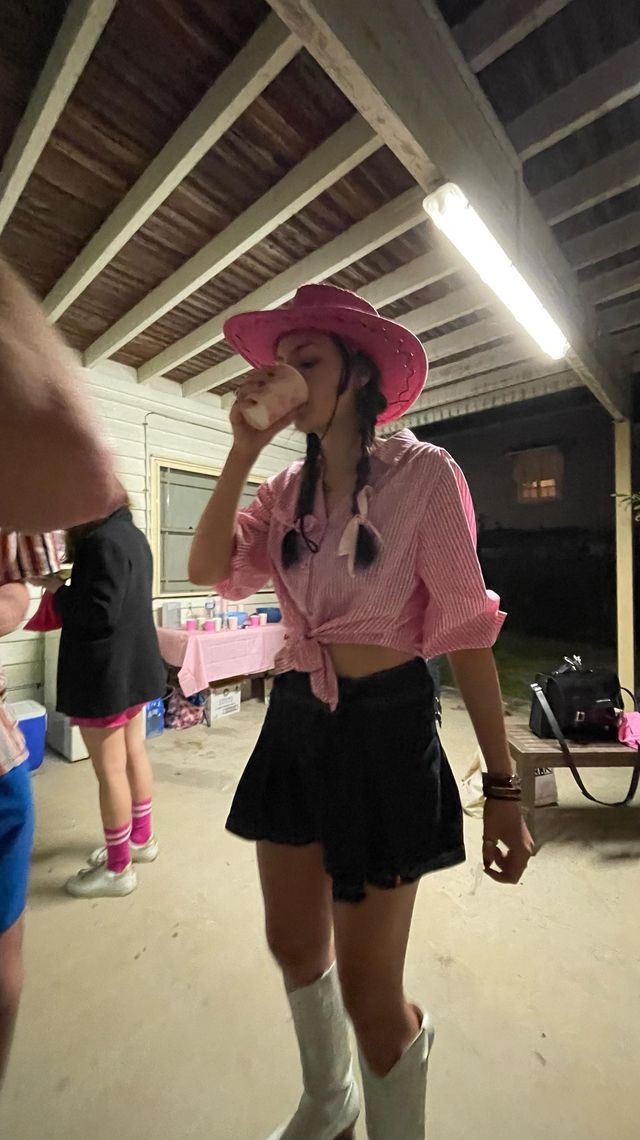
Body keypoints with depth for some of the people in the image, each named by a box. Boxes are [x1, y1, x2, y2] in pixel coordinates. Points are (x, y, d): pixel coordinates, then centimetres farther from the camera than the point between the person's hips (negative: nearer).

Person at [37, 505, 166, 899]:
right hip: (133, 667, 10)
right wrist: (68, 590, 9)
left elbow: (100, 613, -22)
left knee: (110, 770, 4)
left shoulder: (102, 542, -20)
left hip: (106, 674, -10)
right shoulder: (132, 535, 10)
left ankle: (118, 868, 21)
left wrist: (57, 589, -9)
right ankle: (141, 838, 37)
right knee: (134, 753, 20)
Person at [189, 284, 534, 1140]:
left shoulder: (422, 472, -7)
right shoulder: (289, 490, 8)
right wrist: (243, 451, -5)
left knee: (369, 990, 8)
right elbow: (208, 569, -3)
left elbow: (466, 625, -10)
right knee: (294, 945, 23)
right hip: (296, 723, 6)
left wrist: (503, 786, -11)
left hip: (386, 728, -5)